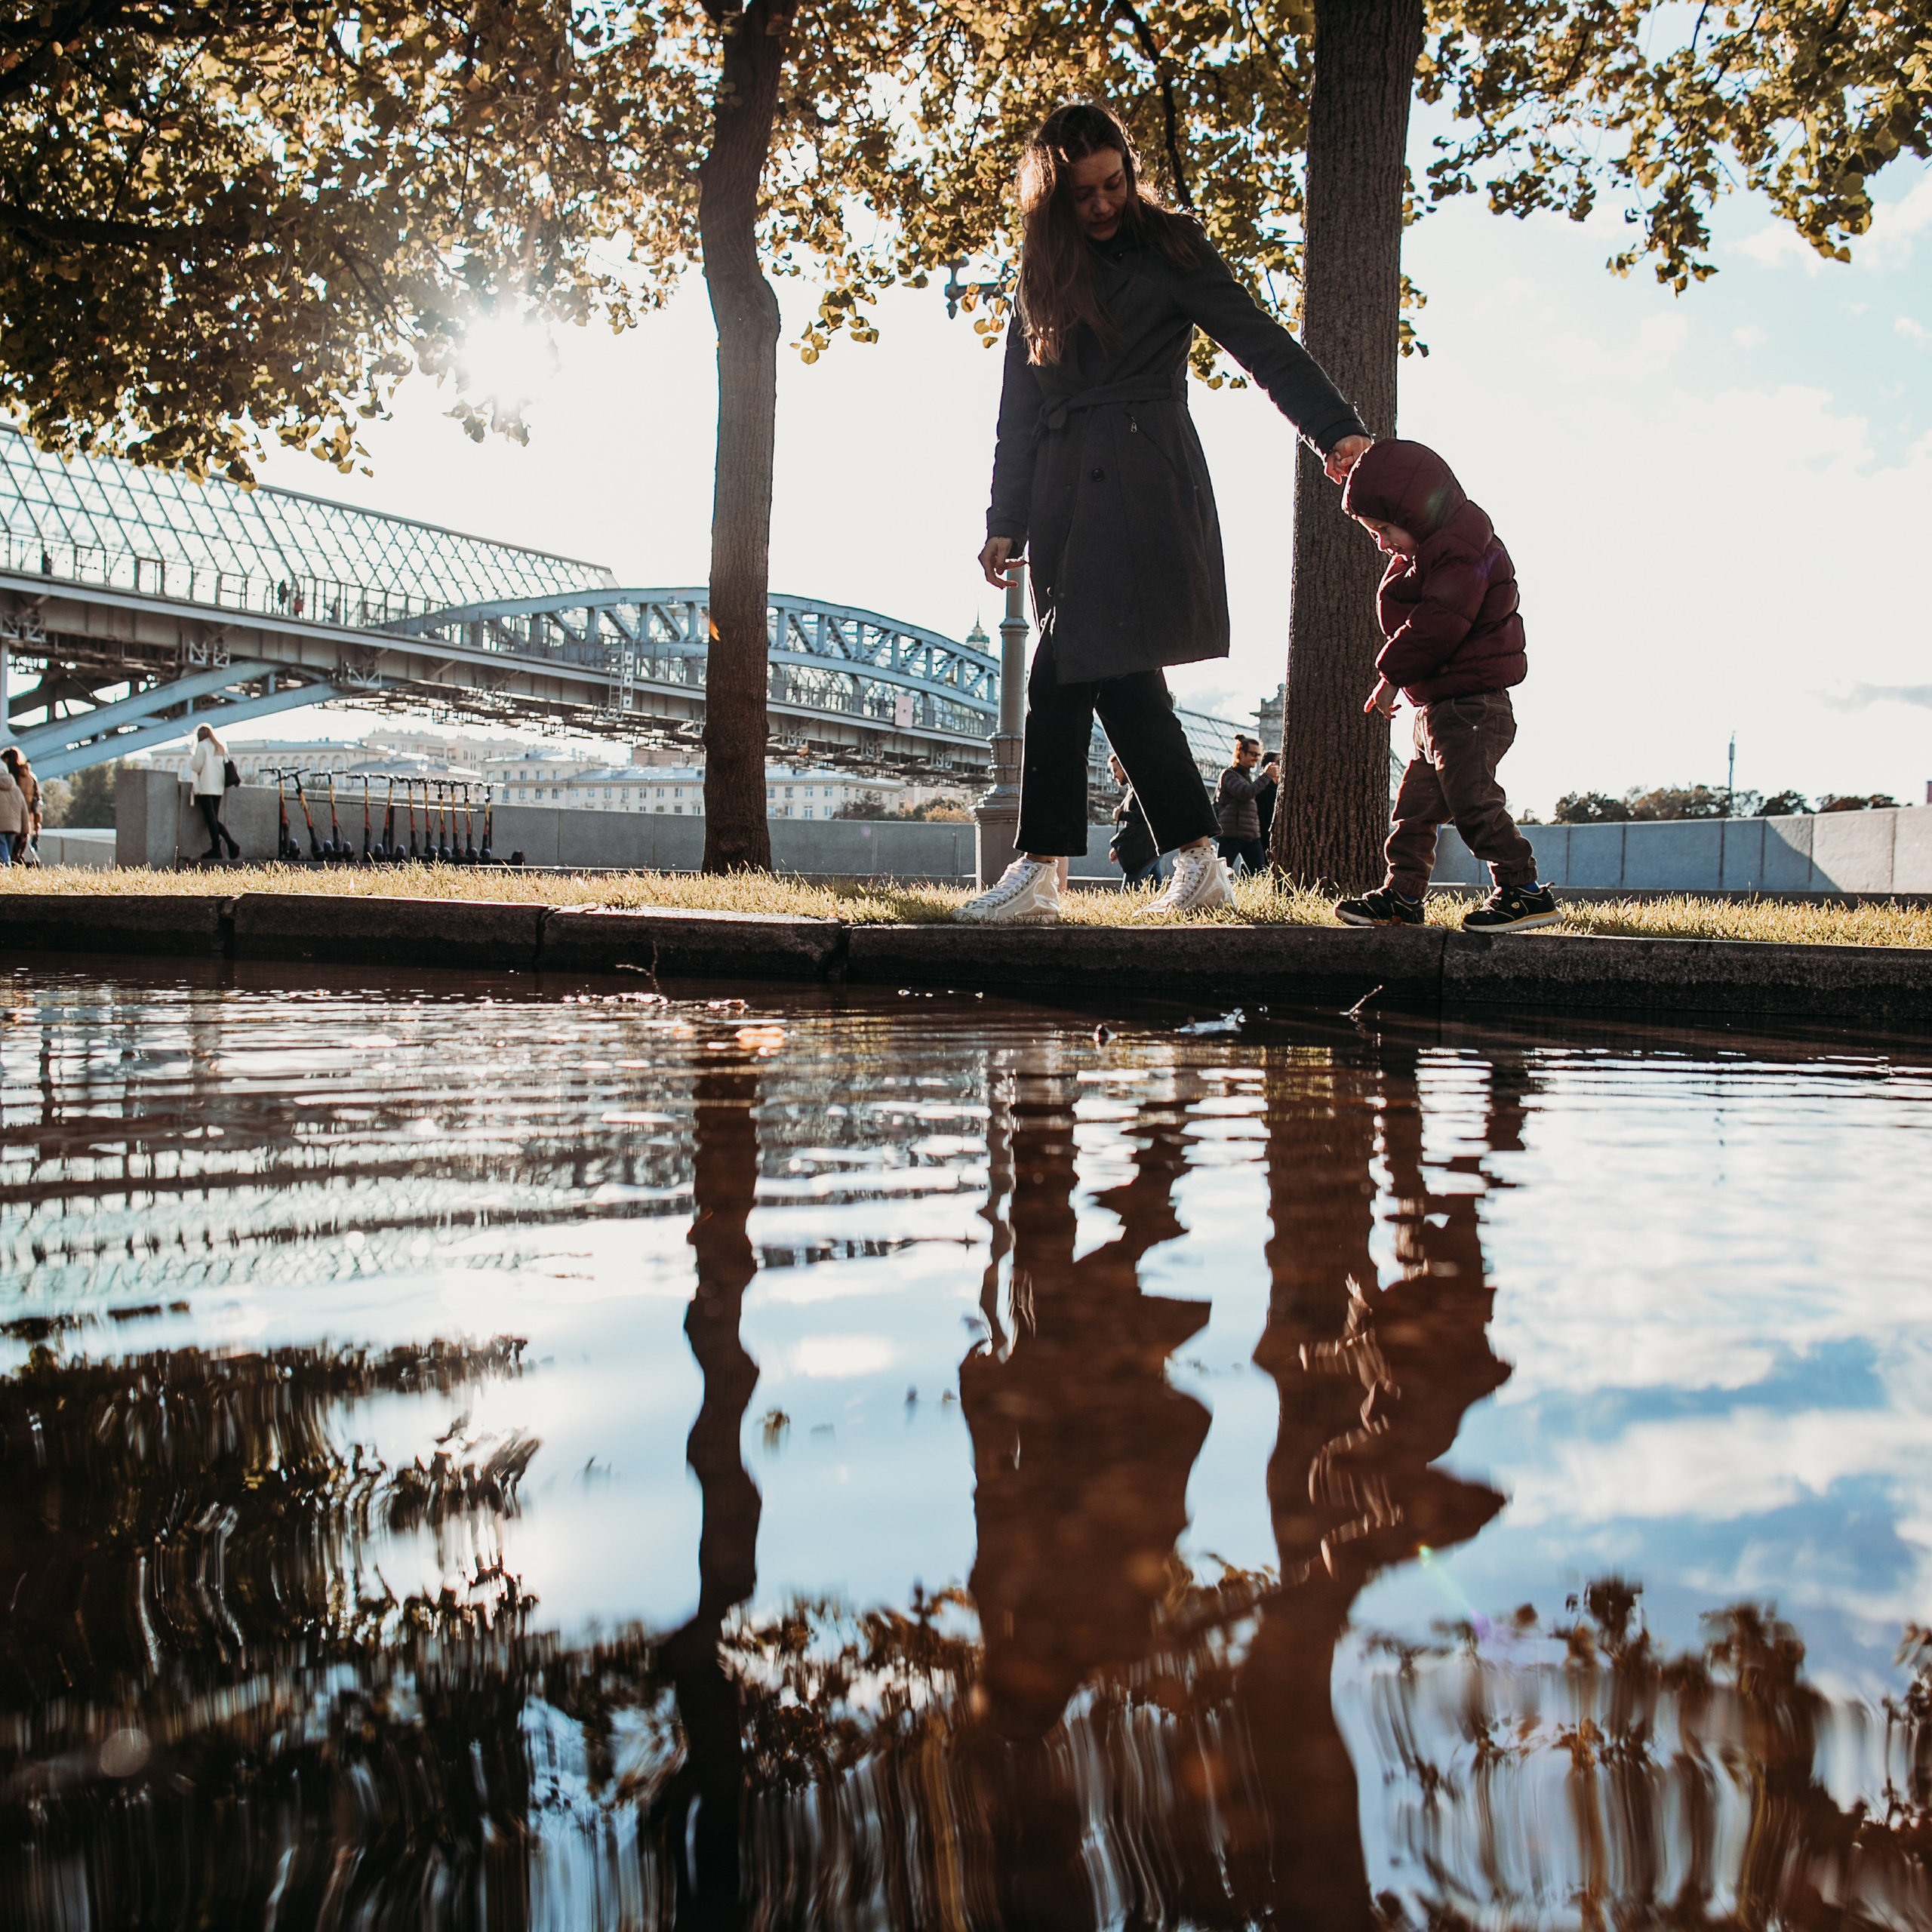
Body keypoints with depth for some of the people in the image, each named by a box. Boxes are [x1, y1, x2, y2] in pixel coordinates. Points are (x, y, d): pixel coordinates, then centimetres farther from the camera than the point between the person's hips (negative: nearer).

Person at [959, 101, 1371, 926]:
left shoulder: (1169, 248, 6)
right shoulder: (1042, 273, 18)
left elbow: (1258, 341, 0)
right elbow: (1021, 409, 17)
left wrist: (1336, 428, -11)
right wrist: (1006, 521, 10)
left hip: (1145, 488, -5)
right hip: (1069, 497, 5)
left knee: (1063, 678, -15)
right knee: (1123, 680, 1)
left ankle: (1037, 872, -12)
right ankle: (1197, 864, 8)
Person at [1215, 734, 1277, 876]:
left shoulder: (1250, 776, 22)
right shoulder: (1229, 774, -4)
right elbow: (1245, 793, -21)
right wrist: (1266, 776, -14)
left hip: (1252, 836, 8)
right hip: (1232, 835, -8)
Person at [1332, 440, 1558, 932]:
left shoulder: (1461, 557, -16)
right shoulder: (1433, 551, 17)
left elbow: (1435, 628, -24)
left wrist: (1391, 675, -13)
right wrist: (1397, 675, 13)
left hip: (1469, 706, -11)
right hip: (1440, 708, 11)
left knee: (1473, 801, -14)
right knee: (1415, 804, 12)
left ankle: (1526, 892, -11)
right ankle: (1402, 893, 19)